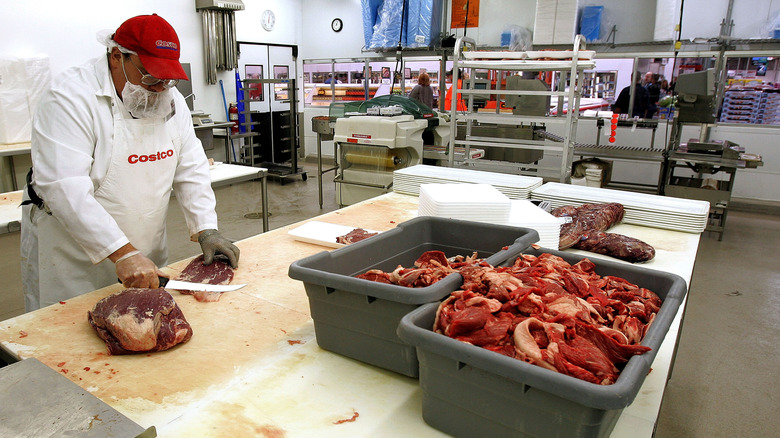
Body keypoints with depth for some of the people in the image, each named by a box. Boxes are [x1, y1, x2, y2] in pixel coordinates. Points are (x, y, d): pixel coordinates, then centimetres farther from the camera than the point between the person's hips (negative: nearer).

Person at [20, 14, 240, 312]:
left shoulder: (172, 100, 3)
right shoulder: (71, 98, -18)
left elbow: (191, 171, 4)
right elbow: (65, 188, -27)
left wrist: (206, 230, -7)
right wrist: (123, 253, -32)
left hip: (147, 258, 6)